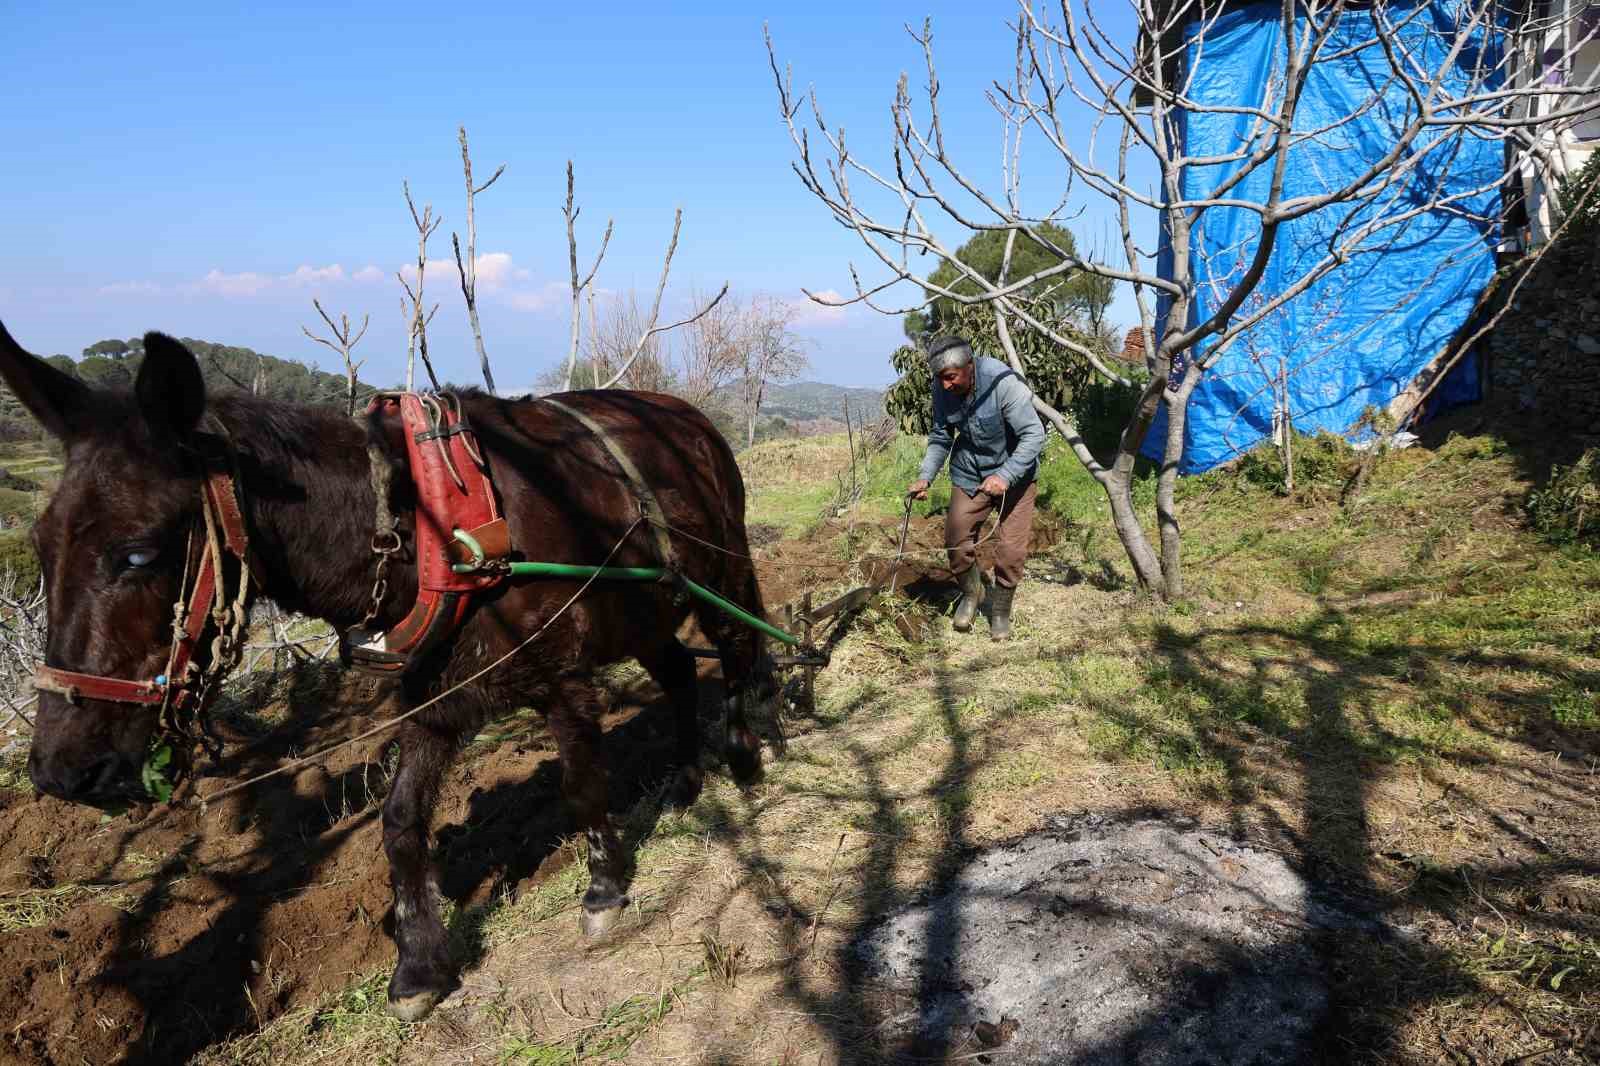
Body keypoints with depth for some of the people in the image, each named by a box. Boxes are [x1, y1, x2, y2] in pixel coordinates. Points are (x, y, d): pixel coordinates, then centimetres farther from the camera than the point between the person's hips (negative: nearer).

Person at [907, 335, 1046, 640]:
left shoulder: (1004, 383, -30)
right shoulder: (942, 390, -14)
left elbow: (1034, 434, -27)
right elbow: (940, 437, 0)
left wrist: (1006, 476, -37)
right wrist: (925, 476, -14)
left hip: (1014, 472, -4)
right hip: (969, 473, 4)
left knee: (1011, 550, -4)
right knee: (956, 541, 3)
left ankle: (1001, 610, 20)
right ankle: (971, 593, 31)